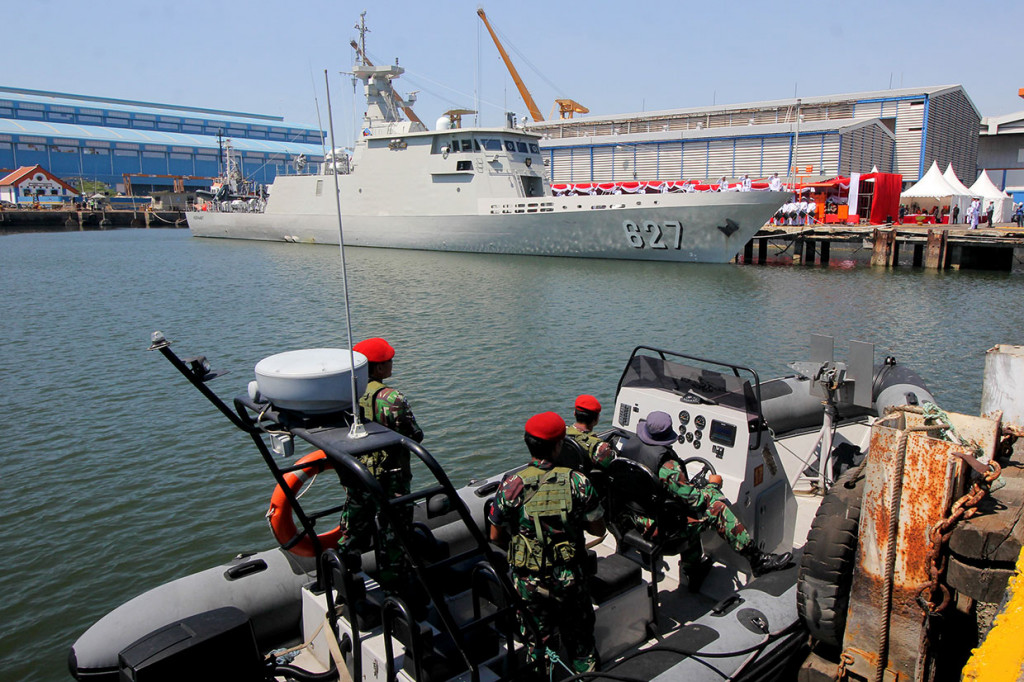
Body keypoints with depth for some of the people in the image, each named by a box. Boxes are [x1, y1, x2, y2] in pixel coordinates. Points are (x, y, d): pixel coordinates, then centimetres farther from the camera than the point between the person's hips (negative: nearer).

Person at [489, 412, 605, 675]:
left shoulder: (511, 486, -14)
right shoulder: (577, 481, -14)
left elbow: (495, 536, -3)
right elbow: (599, 529, -3)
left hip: (528, 582, 0)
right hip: (571, 581, 0)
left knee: (537, 644, 18)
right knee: (580, 643, 21)